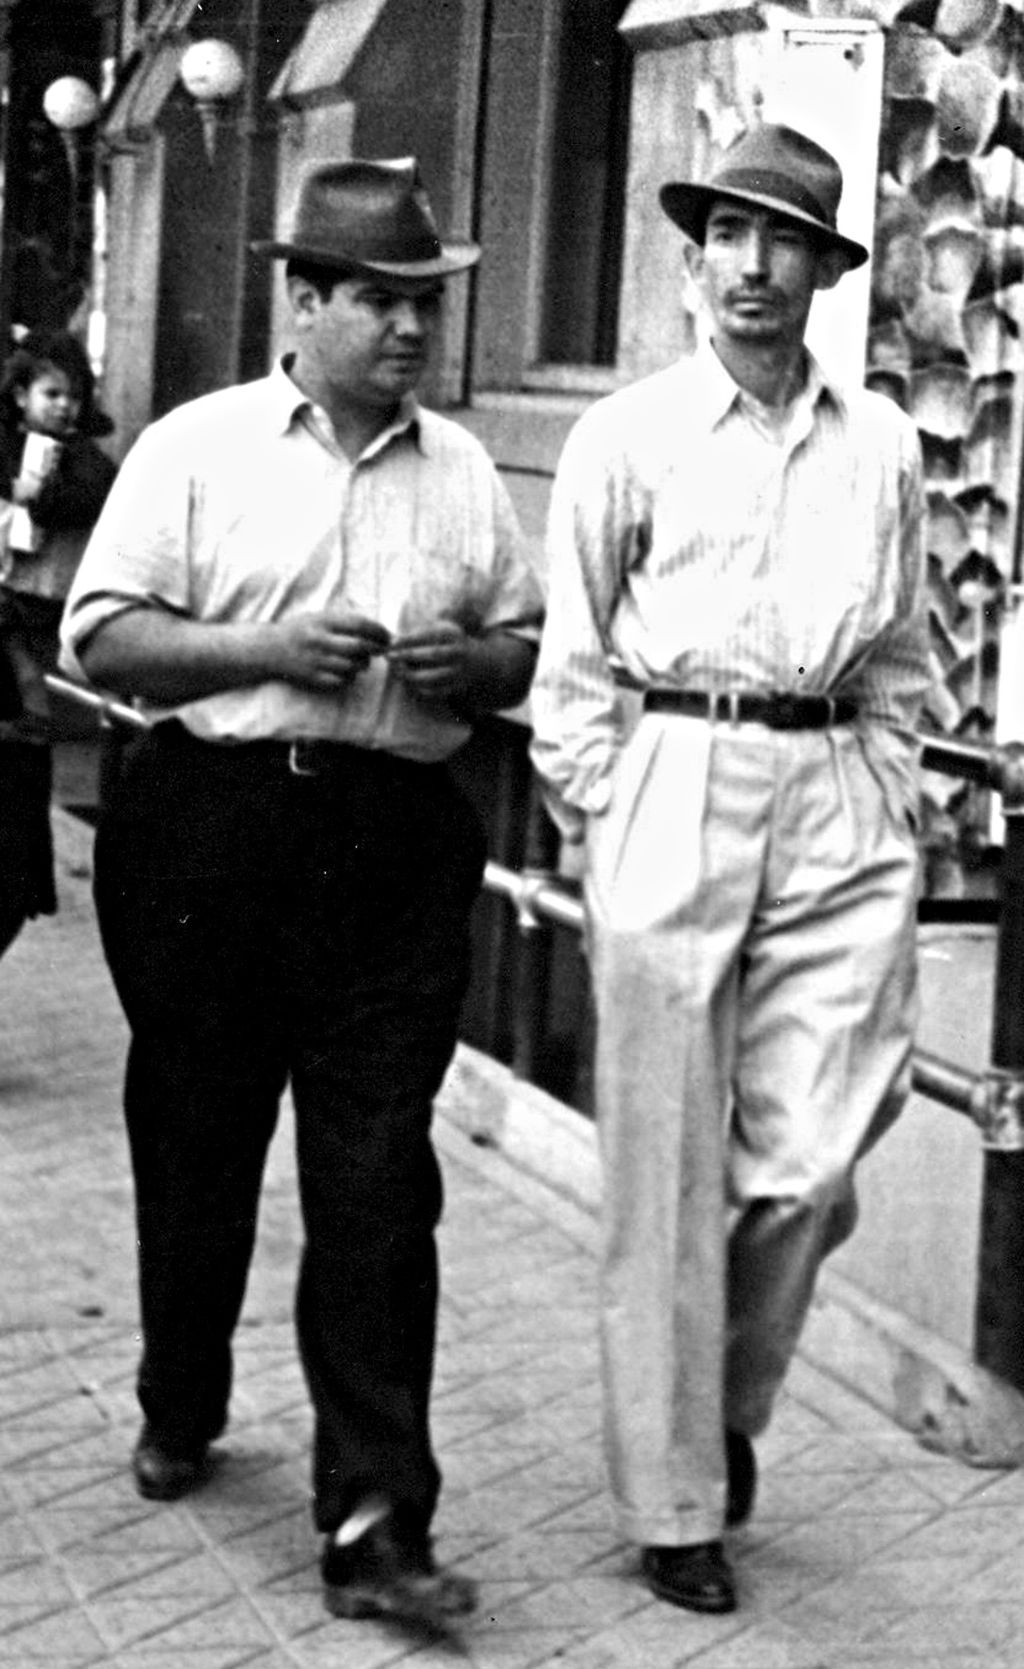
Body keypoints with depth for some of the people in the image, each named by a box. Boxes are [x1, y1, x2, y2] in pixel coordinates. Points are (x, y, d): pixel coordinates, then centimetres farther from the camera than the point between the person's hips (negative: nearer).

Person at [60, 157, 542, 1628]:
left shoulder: (463, 472, 12)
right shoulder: (197, 446, 2)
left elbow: (528, 650, 16)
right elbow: (98, 637, -3)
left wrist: (474, 660, -7)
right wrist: (268, 650, -15)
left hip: (398, 847, 1)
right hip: (208, 829, -1)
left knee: (379, 1186, -4)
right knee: (194, 1146, 13)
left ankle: (376, 1527, -3)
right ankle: (181, 1411, 38)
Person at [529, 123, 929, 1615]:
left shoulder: (881, 444, 10)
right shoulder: (628, 435, 2)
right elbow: (573, 662, 5)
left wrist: (888, 805, 9)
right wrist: (603, 825, 0)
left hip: (841, 807, 2)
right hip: (674, 792, -2)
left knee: (811, 1163, 0)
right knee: (670, 1173, 3)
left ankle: (730, 1403, 29)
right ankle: (673, 1502, 16)